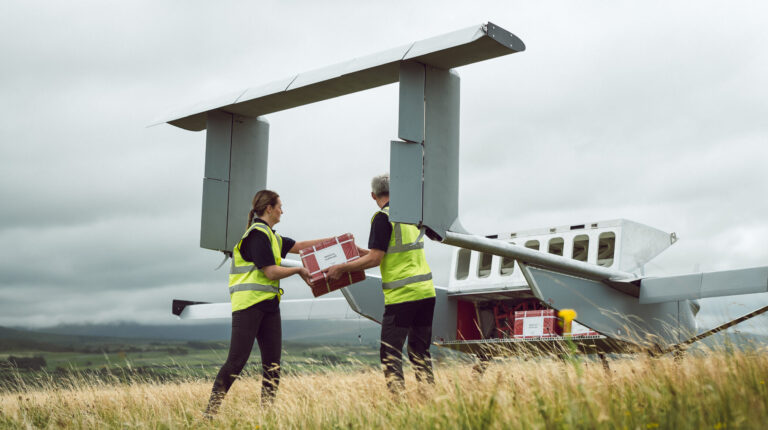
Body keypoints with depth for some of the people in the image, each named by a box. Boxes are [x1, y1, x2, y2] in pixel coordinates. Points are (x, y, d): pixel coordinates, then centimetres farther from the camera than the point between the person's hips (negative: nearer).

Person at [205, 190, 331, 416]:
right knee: (237, 360, -10)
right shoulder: (257, 234, -10)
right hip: (248, 304, -9)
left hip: (268, 304, 9)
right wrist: (299, 270, -1)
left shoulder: (271, 236, 20)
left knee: (272, 363, 5)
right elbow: (271, 272, -15)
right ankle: (211, 410, -4)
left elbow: (299, 246, 26)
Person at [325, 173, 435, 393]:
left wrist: (342, 267, -3)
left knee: (390, 352, -1)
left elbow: (375, 259, -14)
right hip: (426, 291, 7)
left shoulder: (383, 217, -9)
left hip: (401, 296, -7)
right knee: (420, 352, 13)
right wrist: (362, 252, 31)